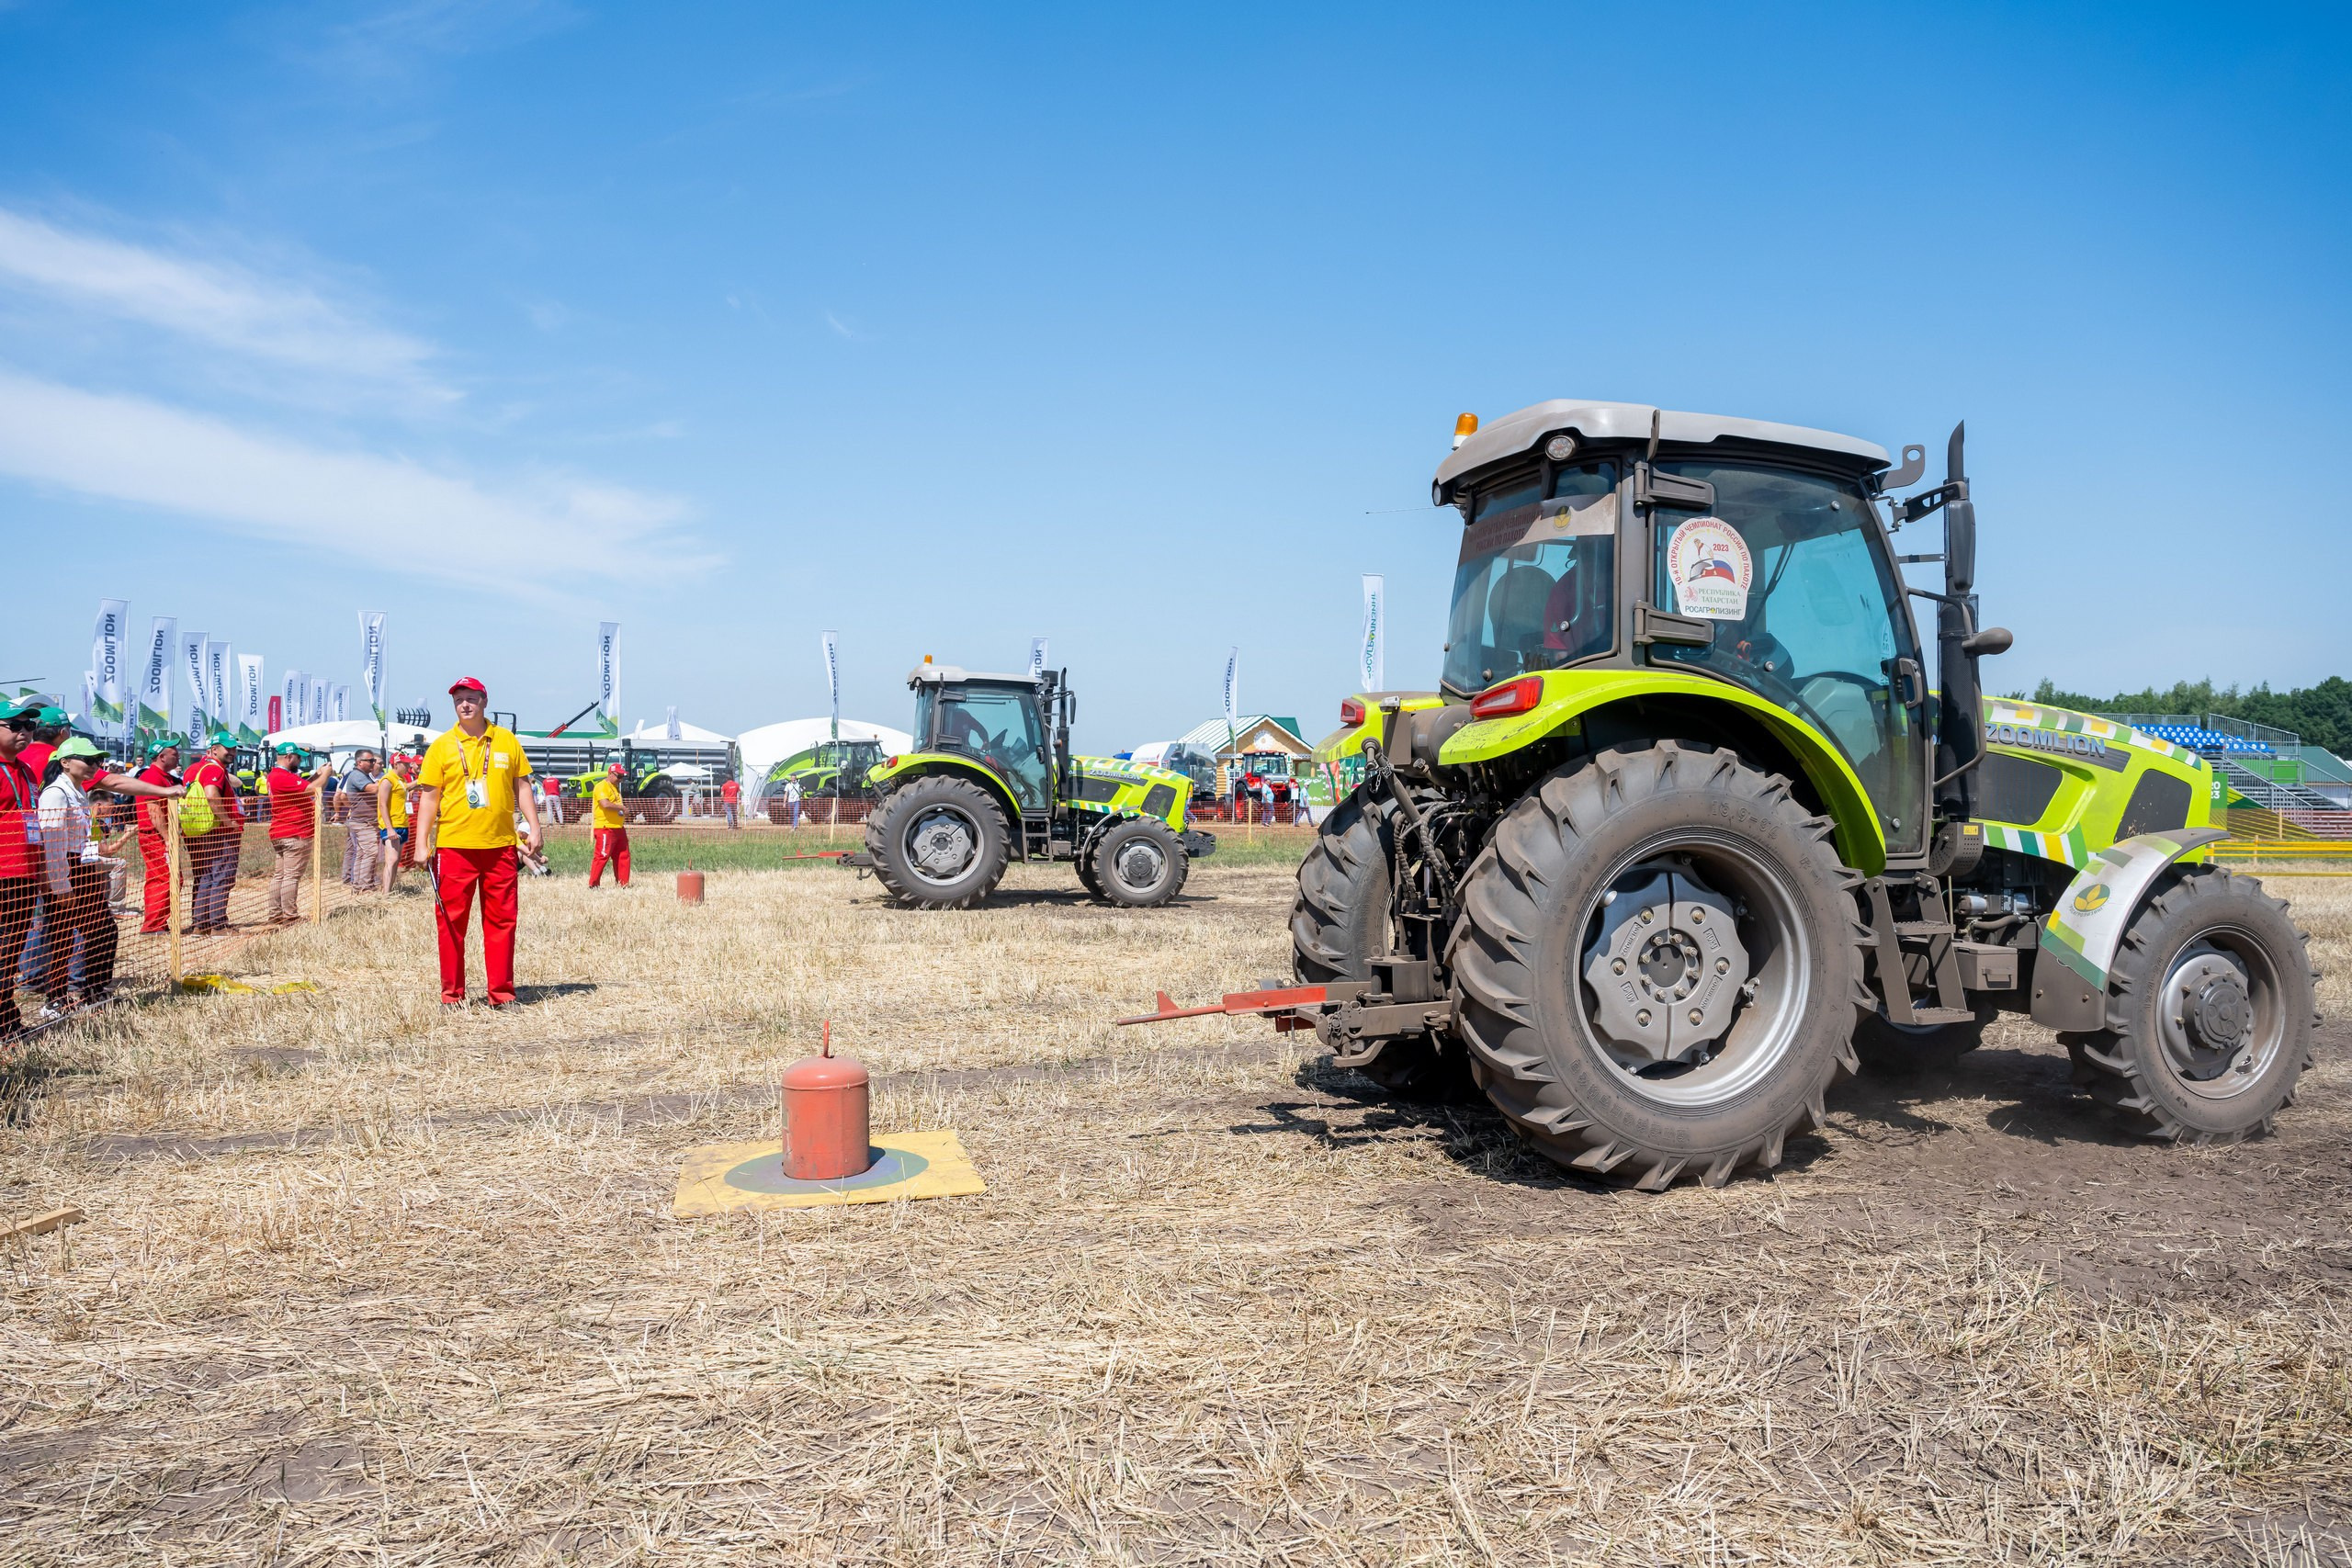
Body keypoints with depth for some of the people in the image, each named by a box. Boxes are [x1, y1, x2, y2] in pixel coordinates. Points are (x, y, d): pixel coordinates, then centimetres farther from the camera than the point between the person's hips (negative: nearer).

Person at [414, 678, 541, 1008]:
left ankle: (502, 992, 11)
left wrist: (533, 827, 4)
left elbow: (521, 787, 12)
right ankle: (452, 994, 11)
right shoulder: (442, 746, 3)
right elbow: (429, 797, 2)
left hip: (500, 846, 1)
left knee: (501, 920, 4)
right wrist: (421, 844, -4)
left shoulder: (507, 741, 8)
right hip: (454, 846, -1)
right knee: (451, 921, 2)